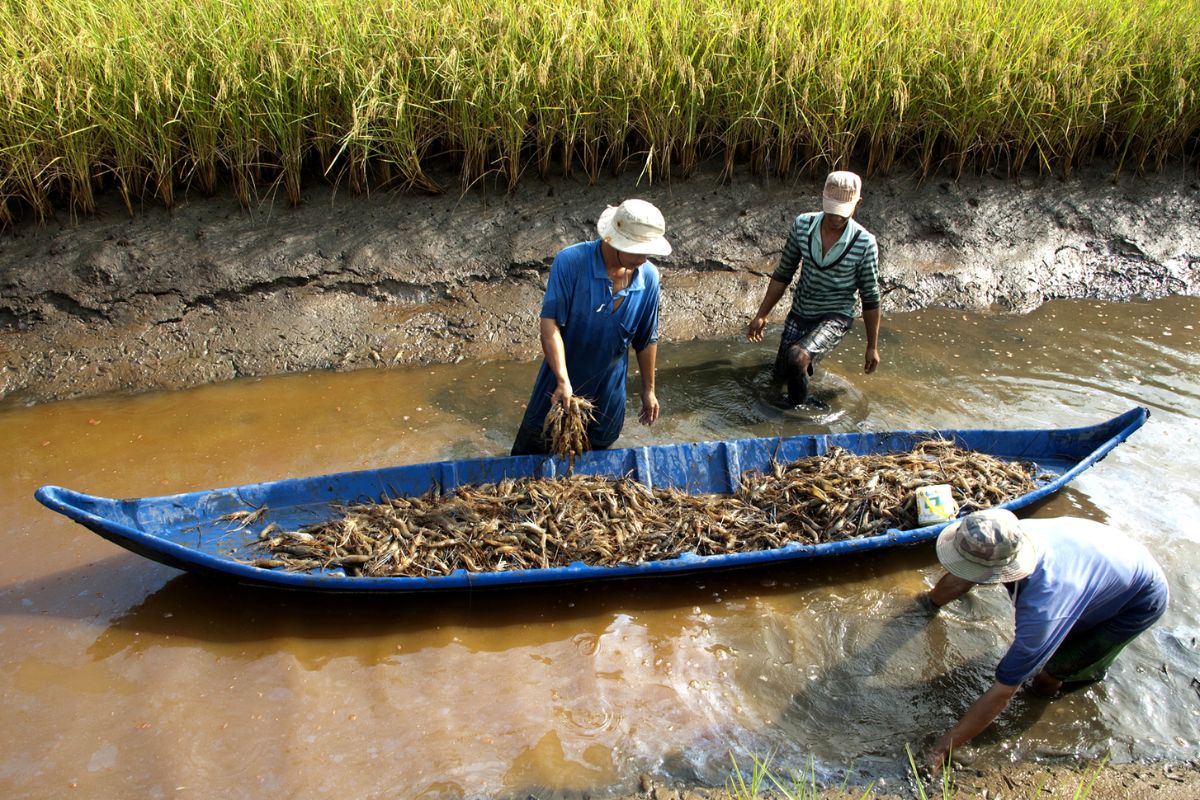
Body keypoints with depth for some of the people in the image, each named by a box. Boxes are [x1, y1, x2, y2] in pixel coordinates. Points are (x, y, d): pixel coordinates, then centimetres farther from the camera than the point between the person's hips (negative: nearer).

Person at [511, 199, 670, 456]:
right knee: (533, 446, 15)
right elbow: (550, 323, -28)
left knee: (601, 445, 21)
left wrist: (648, 389, 8)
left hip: (609, 390, 3)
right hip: (562, 381, -2)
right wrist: (563, 382, -38)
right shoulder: (570, 262, -25)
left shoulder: (648, 277, -12)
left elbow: (647, 340, 0)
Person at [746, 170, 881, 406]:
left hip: (835, 318, -5)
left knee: (797, 358, -32)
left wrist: (872, 347, -4)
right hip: (799, 313, 5)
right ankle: (812, 354, 51)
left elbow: (870, 298, -8)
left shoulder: (864, 243, -18)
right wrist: (761, 315, 2)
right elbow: (783, 274, 1)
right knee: (781, 374, 19)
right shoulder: (802, 225, -11)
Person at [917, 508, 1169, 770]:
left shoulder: (1041, 611, -44)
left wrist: (941, 749, -30)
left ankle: (1091, 668, 22)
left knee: (1052, 668, -7)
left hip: (1141, 599, -6)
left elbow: (1001, 694, -36)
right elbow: (959, 580, -1)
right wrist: (931, 600, 19)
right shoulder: (1008, 540, -26)